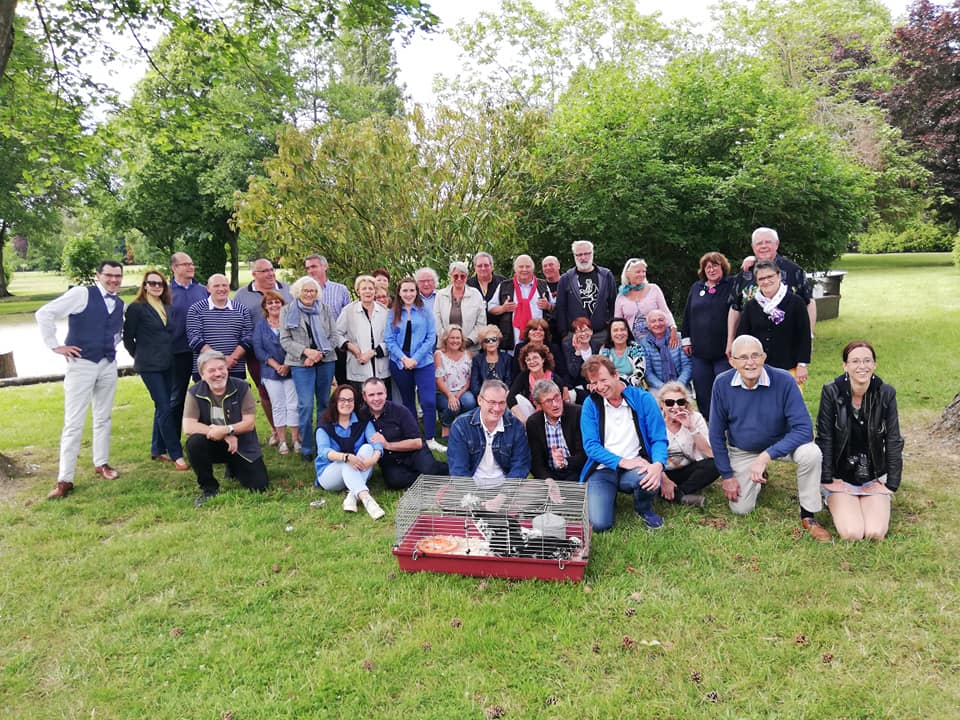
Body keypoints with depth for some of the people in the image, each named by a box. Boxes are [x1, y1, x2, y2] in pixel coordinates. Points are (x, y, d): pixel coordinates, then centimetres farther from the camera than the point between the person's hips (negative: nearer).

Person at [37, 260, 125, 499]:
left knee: (103, 418, 15)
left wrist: (111, 346, 12)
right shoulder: (81, 294, -8)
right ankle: (65, 480, 3)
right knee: (74, 423, -4)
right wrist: (55, 346, -11)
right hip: (81, 364, -5)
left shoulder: (120, 305, 10)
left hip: (109, 365, 6)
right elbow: (44, 313, -11)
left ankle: (101, 463, 29)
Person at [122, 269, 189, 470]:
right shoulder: (136, 308, -6)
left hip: (168, 364, 6)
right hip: (149, 366, -6)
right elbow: (128, 337, -2)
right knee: (165, 409, -9)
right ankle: (176, 455, -5)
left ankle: (158, 450, 24)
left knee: (162, 407, 12)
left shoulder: (168, 308, 11)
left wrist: (169, 355, 10)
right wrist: (140, 356, 6)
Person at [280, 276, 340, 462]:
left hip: (326, 361, 2)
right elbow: (285, 340, -1)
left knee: (324, 403, 9)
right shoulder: (287, 311, 4)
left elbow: (334, 336, 5)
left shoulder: (325, 310, 8)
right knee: (305, 405, -7)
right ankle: (306, 449, 4)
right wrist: (306, 351, -15)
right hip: (301, 363, -2)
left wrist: (320, 354, -9)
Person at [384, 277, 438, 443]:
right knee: (407, 402, 11)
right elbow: (389, 340, 1)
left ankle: (430, 440, -1)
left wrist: (415, 358, -12)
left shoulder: (425, 312, 3)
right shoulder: (392, 314, 5)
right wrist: (403, 358, -12)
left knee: (429, 402, -10)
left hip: (423, 362, -1)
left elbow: (431, 337, -2)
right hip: (400, 363, 1)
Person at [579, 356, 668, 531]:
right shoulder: (591, 404, 0)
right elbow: (591, 445, -5)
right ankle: (610, 496, 17)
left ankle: (644, 509, 2)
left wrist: (658, 464, -25)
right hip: (602, 469, 0)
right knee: (598, 524, -21)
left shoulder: (643, 398, -2)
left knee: (650, 477, -37)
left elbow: (659, 439, -4)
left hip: (634, 467, 0)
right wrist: (622, 462, -19)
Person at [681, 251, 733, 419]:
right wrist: (685, 339, 13)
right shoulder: (696, 288, 13)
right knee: (703, 395, 10)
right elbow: (687, 315, 16)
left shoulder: (732, 286, 0)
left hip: (724, 351, -4)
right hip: (699, 351, 4)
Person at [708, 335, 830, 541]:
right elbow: (716, 433, -10)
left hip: (781, 443, -1)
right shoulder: (722, 384, -20)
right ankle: (758, 478, 32)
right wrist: (726, 475, -7)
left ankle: (808, 516, -9)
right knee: (740, 508, -2)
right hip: (741, 451, 1)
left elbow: (804, 429, -27)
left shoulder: (783, 380, -25)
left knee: (811, 453, -31)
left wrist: (767, 455, -36)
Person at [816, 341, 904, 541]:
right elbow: (824, 438, -9)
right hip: (840, 476, -2)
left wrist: (891, 484, -4)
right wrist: (827, 480, -10)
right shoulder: (831, 392, -12)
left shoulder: (886, 394, -6)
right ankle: (834, 502, 15)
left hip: (874, 477, 2)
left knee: (876, 533, -14)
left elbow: (893, 441, -1)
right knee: (852, 533, -18)